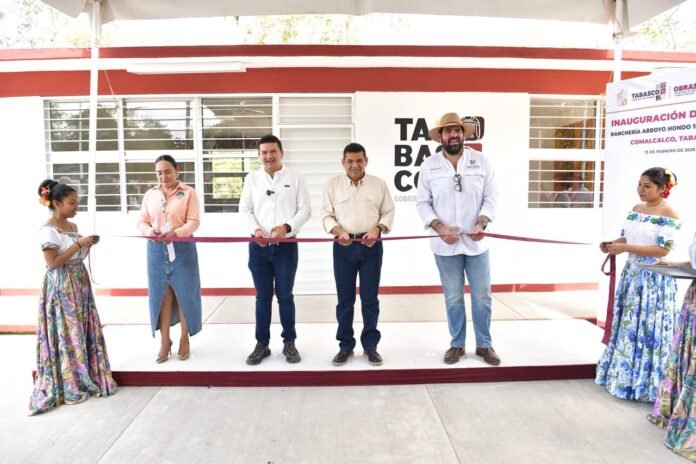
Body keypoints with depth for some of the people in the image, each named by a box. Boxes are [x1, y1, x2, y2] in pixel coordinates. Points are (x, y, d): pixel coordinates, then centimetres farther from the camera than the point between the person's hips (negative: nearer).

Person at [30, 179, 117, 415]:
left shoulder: (73, 226, 11)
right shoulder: (48, 230, -14)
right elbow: (53, 263, -19)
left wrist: (87, 245, 3)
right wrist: (79, 244, -19)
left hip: (80, 284, 8)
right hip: (61, 289, -8)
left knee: (86, 330, 11)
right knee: (67, 335, 0)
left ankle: (86, 378, 23)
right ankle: (70, 386, 13)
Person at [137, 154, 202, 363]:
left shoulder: (189, 193, 0)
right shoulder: (150, 194, 11)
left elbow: (194, 221, -7)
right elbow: (142, 221, 8)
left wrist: (176, 233, -25)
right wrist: (149, 231, -15)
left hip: (182, 248, -3)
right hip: (156, 249, 3)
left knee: (184, 293, 3)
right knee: (161, 294, 5)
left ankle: (184, 340, 18)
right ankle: (164, 341, 17)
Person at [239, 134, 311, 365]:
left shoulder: (296, 178, 2)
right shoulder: (252, 179, 8)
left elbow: (305, 209, -1)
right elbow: (245, 209, 7)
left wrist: (287, 226, -17)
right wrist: (255, 229, -12)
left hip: (286, 246, -2)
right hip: (259, 247, 2)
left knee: (285, 296, 6)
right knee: (262, 297, 9)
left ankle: (289, 343, 19)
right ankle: (262, 344, 20)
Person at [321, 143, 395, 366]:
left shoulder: (379, 184, 4)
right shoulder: (333, 184, 4)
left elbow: (388, 213, 6)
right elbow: (327, 215, 3)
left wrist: (377, 229, -12)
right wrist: (339, 231, -14)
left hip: (371, 246, 0)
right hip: (344, 246, 0)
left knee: (370, 298, 6)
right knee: (344, 298, 6)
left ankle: (370, 345, 19)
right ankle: (345, 345, 19)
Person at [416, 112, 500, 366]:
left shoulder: (481, 161, 1)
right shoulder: (429, 165, 0)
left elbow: (491, 197, 1)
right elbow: (422, 202, 0)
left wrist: (481, 223, -15)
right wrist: (439, 227, -14)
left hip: (476, 242, 1)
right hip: (445, 245, 0)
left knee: (482, 296, 8)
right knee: (453, 297, 10)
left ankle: (484, 344, 25)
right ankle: (456, 344, 26)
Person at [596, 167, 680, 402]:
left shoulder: (668, 214, -12)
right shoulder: (635, 209, 10)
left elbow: (663, 250, -19)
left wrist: (625, 248, -22)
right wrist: (611, 244, -5)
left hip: (654, 279, -7)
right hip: (632, 274, 7)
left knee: (647, 329, 0)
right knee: (627, 326, 14)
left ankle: (645, 383, 15)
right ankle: (623, 374, 28)